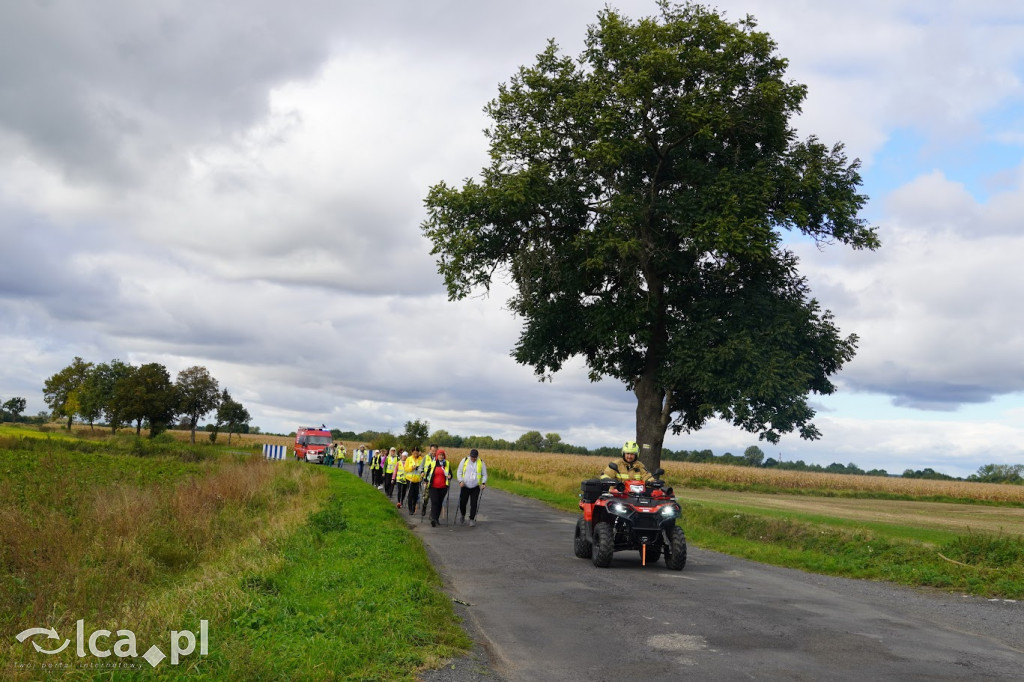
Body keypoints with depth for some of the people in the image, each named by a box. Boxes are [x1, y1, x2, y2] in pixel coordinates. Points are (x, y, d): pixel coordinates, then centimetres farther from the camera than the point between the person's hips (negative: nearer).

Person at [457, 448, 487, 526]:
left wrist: (483, 483, -11)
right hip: (465, 487, 0)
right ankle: (462, 515, 34)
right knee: (462, 502, 5)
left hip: (475, 487, 0)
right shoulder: (464, 460, -1)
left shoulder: (481, 463, 0)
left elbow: (484, 475, 6)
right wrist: (460, 481, -13)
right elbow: (459, 472, 2)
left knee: (474, 504, -4)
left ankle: (472, 519, 9)